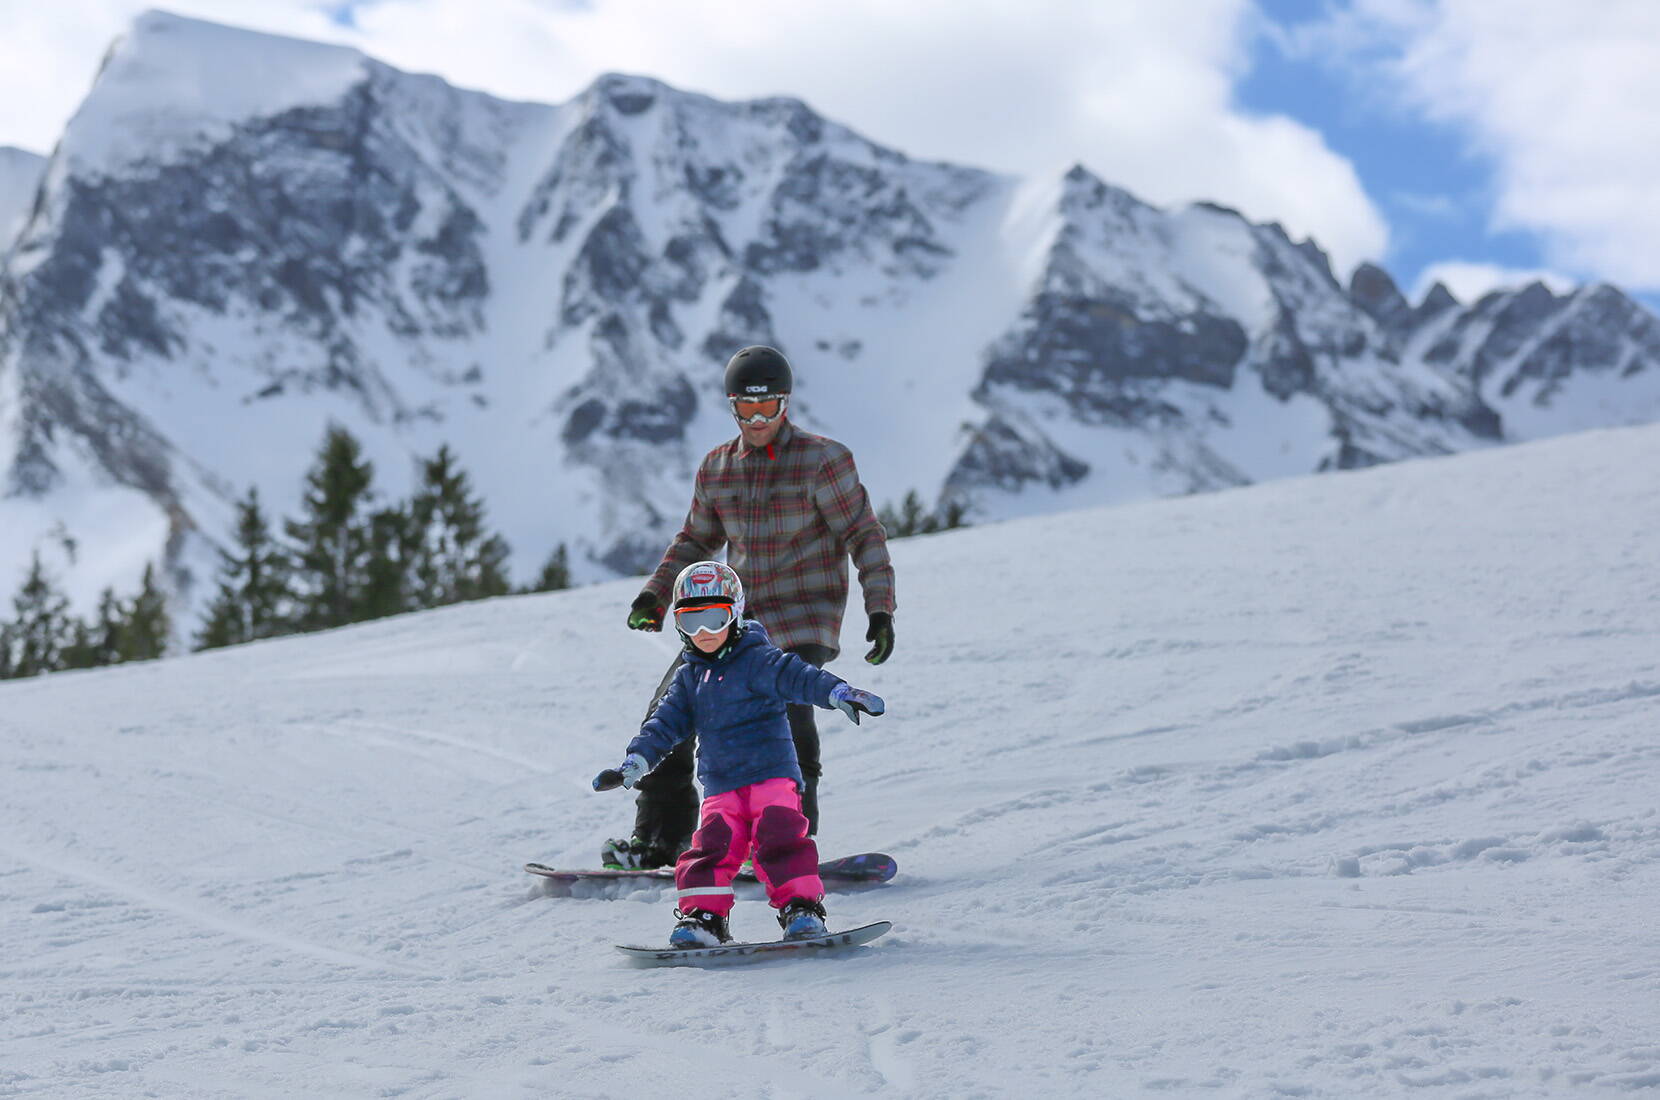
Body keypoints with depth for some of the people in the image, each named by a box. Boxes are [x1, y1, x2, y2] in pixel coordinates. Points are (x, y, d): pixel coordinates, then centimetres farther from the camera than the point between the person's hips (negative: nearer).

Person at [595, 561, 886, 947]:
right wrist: (636, 761, 2)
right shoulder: (688, 679, 15)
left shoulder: (757, 660, -3)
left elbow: (795, 676, -18)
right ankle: (703, 916, -5)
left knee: (780, 837, -18)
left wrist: (837, 691, -35)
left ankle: (801, 906, -14)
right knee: (710, 845, -9)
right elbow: (665, 724, 14)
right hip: (720, 786, 4)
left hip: (772, 772, -4)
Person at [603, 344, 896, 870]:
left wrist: (880, 610, -16)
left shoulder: (822, 460, -9)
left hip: (804, 621, -6)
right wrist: (655, 594, 8)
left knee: (785, 713, -27)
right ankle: (659, 837, 14)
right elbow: (696, 540, 20)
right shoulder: (716, 468, 7)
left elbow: (864, 535, -7)